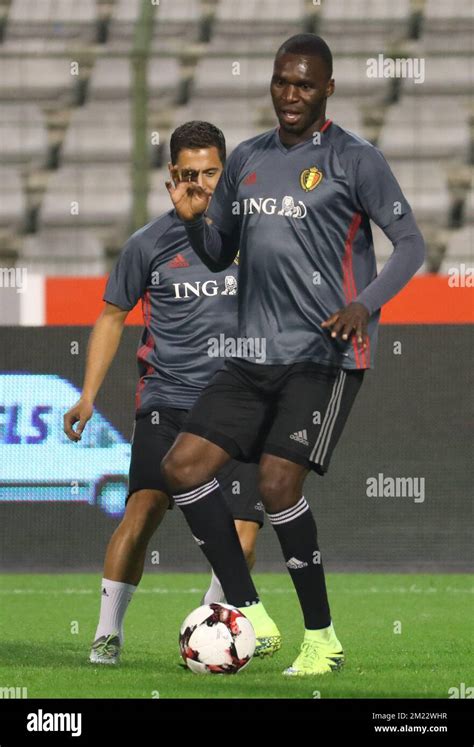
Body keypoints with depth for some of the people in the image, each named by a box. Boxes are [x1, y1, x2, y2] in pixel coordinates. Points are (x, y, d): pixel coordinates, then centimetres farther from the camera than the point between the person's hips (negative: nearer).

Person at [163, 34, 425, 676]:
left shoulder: (354, 160, -4)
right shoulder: (248, 159, 14)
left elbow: (410, 244, -4)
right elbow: (218, 256, 21)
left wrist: (365, 305, -20)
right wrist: (195, 220, -1)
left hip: (327, 355, -7)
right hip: (255, 355, 7)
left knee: (278, 484, -16)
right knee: (183, 466, -3)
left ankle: (322, 638, -2)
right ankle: (248, 615, 6)